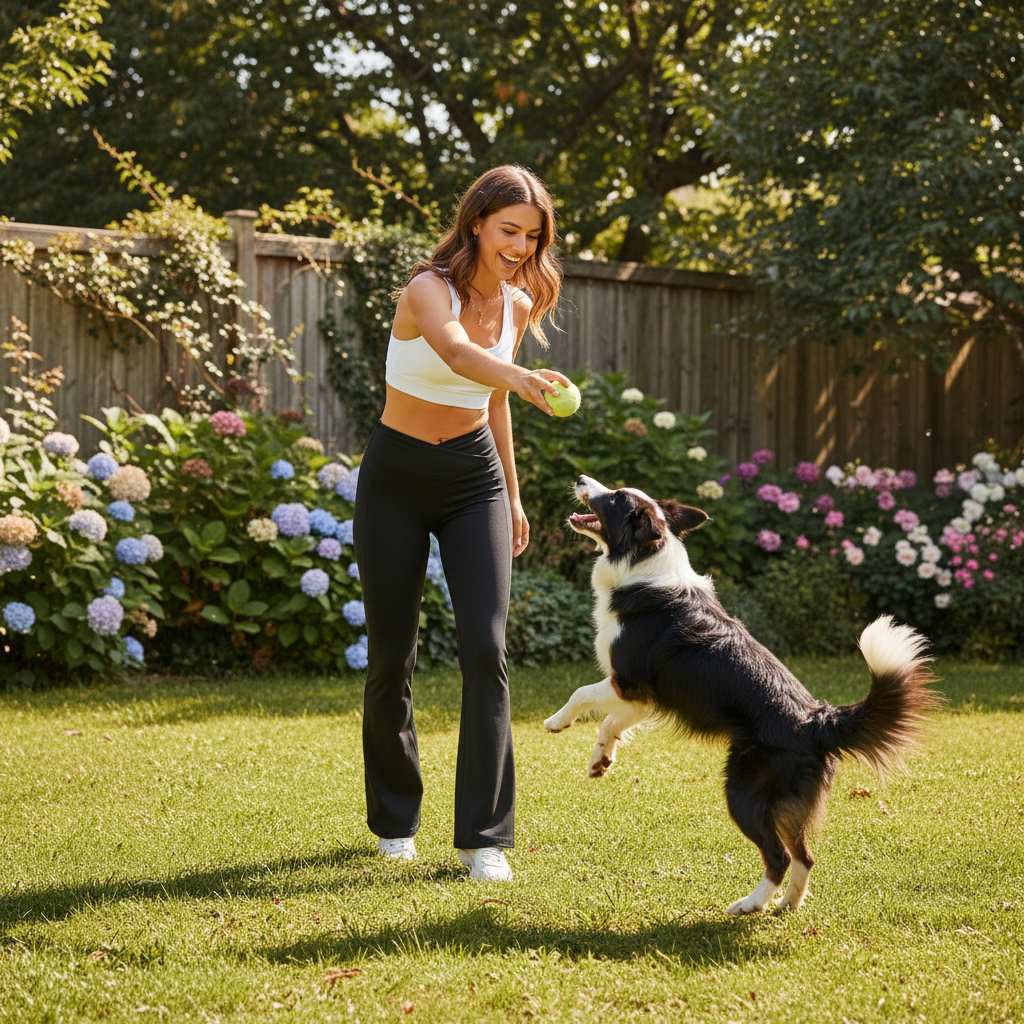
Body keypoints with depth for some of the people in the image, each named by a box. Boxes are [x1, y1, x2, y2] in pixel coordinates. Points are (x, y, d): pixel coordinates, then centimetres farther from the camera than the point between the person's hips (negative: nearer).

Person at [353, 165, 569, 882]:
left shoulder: (518, 306, 1)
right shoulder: (429, 289, -18)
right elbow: (454, 349, -43)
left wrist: (512, 498, 19)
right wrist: (523, 379, -62)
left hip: (474, 480, 4)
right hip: (397, 480, -4)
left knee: (486, 648, -12)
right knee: (392, 656, 4)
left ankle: (484, 835, -7)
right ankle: (395, 819, 26)